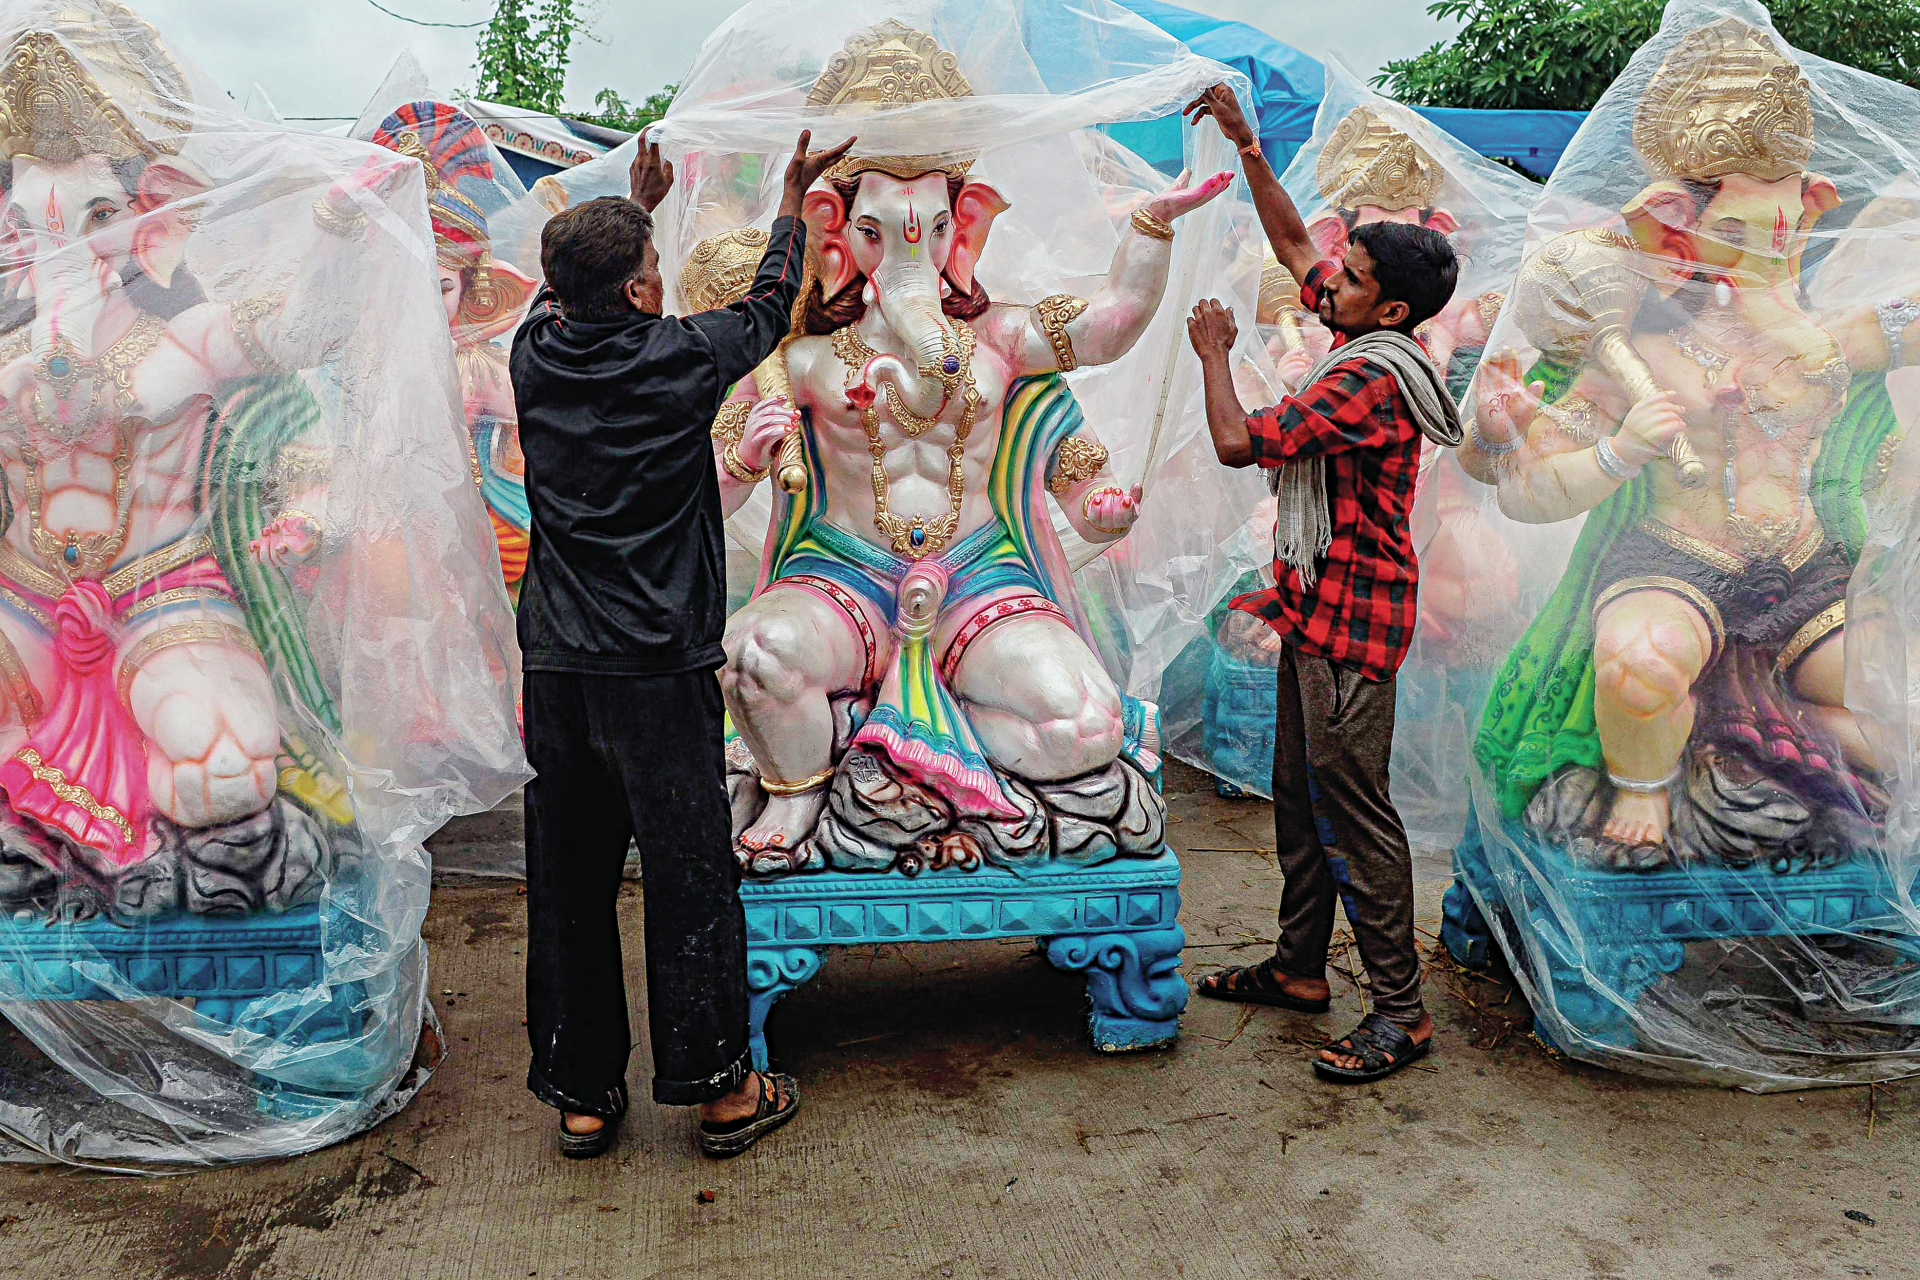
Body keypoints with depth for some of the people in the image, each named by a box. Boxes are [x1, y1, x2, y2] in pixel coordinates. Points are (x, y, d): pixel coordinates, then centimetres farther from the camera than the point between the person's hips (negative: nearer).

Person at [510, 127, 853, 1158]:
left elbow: (571, 293, 26)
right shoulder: (679, 357, -9)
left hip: (556, 661, 5)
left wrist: (635, 205, 40)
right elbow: (767, 310, 11)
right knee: (689, 877, 5)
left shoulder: (535, 352, 2)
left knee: (567, 880, 11)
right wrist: (793, 198, 26)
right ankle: (721, 1089, 16)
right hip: (659, 666, -4)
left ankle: (581, 1094, 22)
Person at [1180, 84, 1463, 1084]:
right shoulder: (1357, 338, 8)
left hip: (1350, 619, -10)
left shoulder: (1370, 378, -20)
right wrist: (1244, 143, 16)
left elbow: (1237, 441, -23)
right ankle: (1299, 968, 30)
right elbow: (1290, 241, 21)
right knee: (1298, 795, 17)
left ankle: (1400, 1012, 5)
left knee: (1355, 808, -5)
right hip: (1315, 606, 10)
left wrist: (1213, 349, -6)